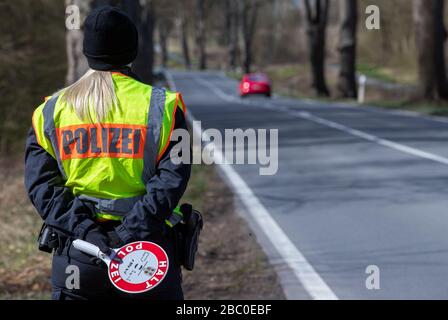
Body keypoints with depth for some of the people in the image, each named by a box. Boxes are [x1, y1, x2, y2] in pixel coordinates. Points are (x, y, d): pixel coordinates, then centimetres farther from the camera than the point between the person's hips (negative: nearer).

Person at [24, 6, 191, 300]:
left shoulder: (51, 111, 6)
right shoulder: (161, 106, -1)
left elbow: (41, 183, -4)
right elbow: (171, 178, -13)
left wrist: (83, 231, -13)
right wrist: (129, 235, -18)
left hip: (76, 255, 2)